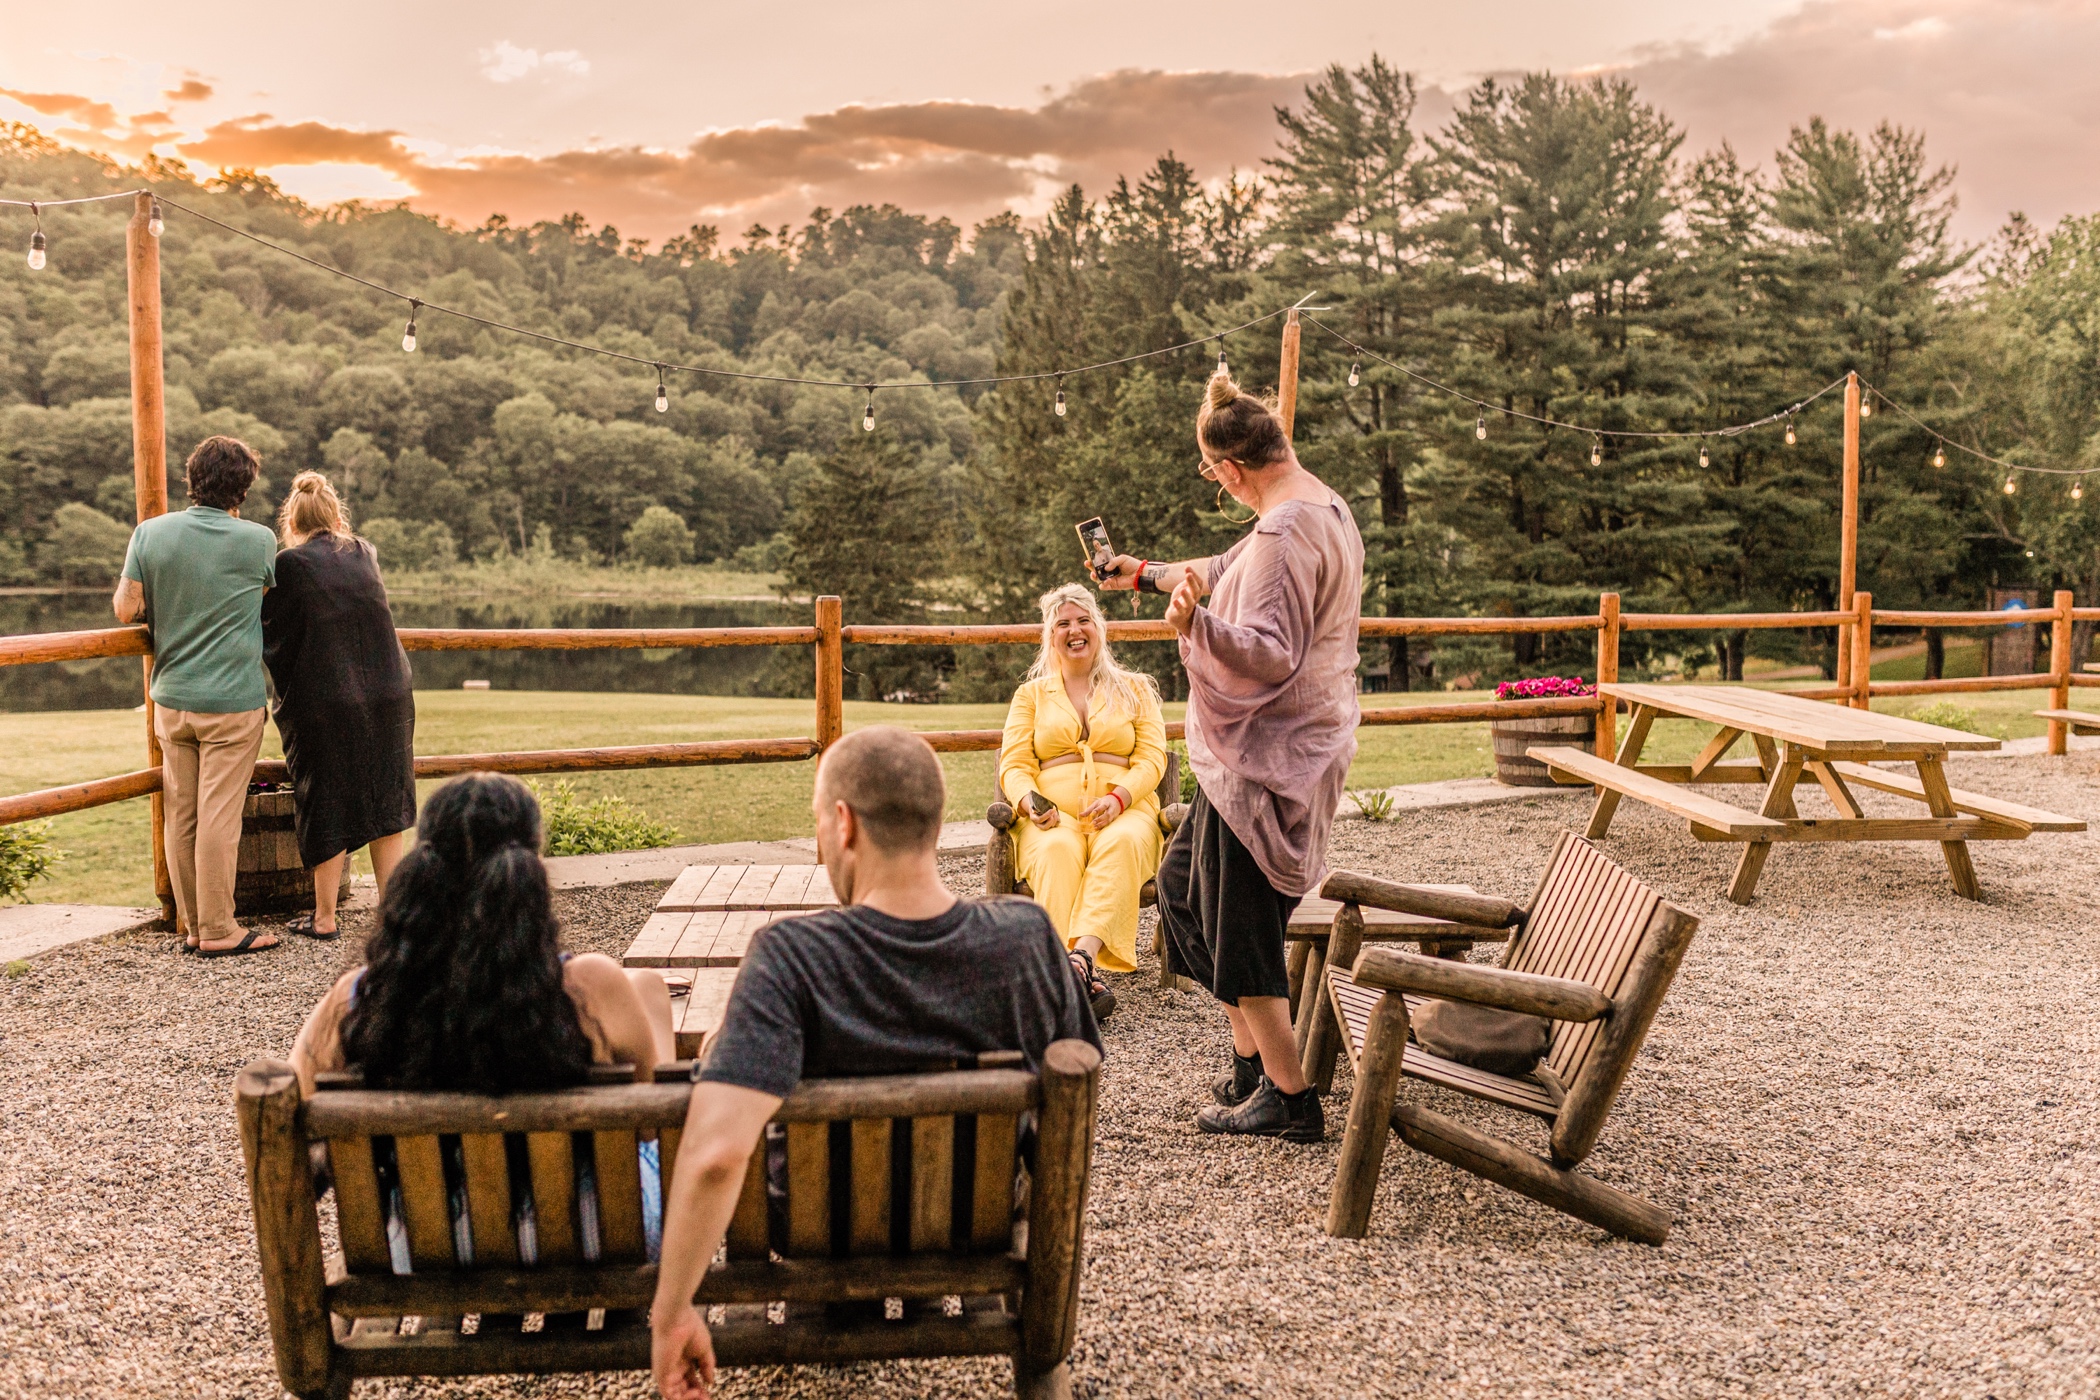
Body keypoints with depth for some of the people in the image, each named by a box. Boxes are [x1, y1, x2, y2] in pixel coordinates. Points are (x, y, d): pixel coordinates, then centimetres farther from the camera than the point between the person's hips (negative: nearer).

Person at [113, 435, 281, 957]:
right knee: (219, 817, 0)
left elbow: (126, 609, 1)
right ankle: (218, 930, 5)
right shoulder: (259, 541, -7)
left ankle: (192, 924, 19)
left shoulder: (151, 533, -2)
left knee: (179, 816, 11)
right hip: (233, 701, -4)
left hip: (171, 698, 4)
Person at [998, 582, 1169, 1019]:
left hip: (1125, 809, 0)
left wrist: (1118, 797, -14)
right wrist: (1030, 801, -13)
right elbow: (1014, 765, 11)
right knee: (1057, 850, -37)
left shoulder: (1134, 689, 20)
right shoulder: (1031, 694, 22)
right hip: (1053, 813, 0)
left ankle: (1082, 956, -53)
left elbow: (1152, 758, 8)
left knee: (1122, 843, -38)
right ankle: (1087, 980, -48)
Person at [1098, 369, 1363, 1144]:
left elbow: (1270, 653, -30)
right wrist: (1153, 575, 39)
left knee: (1241, 925, 0)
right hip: (1294, 748, 11)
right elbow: (1232, 570, 28)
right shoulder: (1324, 507, 11)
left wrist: (1198, 625, -46)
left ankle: (1289, 1097, 11)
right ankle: (1252, 1055, 26)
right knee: (1183, 882, 19)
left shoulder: (1285, 531, -22)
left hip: (1265, 758, -11)